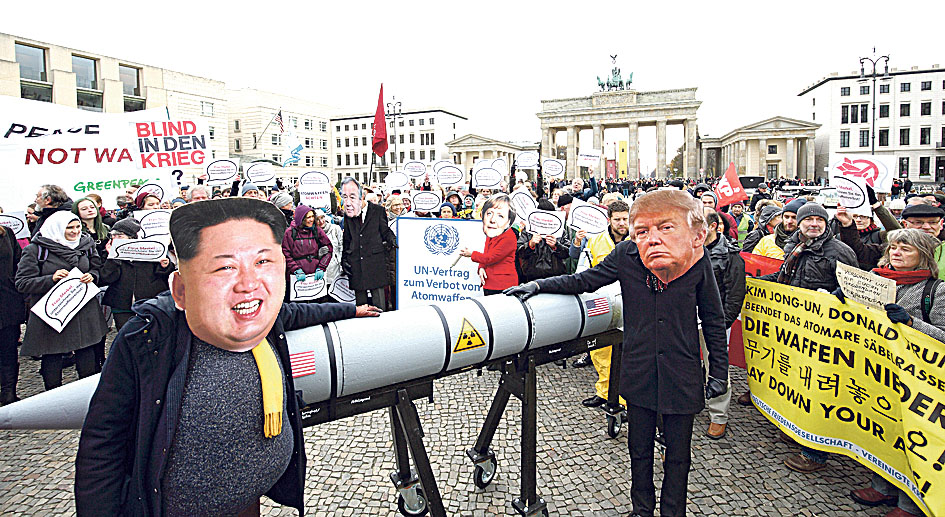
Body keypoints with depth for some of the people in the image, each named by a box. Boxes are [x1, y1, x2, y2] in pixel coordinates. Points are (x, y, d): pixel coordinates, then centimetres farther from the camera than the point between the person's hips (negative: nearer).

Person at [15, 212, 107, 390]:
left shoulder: (87, 244, 6)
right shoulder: (36, 250, -6)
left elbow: (98, 268, 18)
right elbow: (22, 283, -6)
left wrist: (91, 276, -5)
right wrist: (51, 279, -21)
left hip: (84, 313, 3)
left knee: (89, 368, 7)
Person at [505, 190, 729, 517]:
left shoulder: (699, 262, -13)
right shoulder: (626, 255, -12)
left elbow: (713, 321, -1)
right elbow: (584, 281, 2)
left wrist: (718, 371, 2)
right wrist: (539, 285, -6)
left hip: (682, 376, -1)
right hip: (639, 373, 1)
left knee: (677, 454, 16)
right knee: (639, 450, 19)